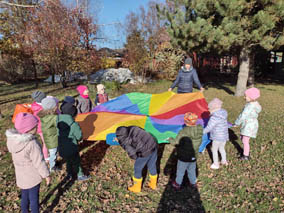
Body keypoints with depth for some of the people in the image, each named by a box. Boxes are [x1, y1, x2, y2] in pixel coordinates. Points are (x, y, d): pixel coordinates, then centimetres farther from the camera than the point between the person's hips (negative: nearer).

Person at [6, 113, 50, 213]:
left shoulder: (12, 139, -10)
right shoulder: (32, 144, -33)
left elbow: (19, 156, 3)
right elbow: (39, 162, -24)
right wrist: (46, 175, -9)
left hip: (20, 176, 7)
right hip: (33, 176, -7)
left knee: (24, 197, 25)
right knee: (34, 198, 13)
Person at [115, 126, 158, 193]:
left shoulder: (124, 141, -9)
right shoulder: (131, 128, 9)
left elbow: (132, 153, -11)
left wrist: (136, 158, 10)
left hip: (145, 151, -7)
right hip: (153, 145, 7)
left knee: (137, 168, 16)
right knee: (152, 166, 26)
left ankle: (137, 188, 34)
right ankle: (153, 185, 46)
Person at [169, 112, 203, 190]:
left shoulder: (183, 132, -30)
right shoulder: (200, 130, -13)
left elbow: (175, 142, -20)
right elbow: (199, 143, -1)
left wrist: (170, 139, 0)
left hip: (184, 157, -4)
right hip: (193, 157, 5)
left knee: (180, 171, 19)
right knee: (192, 170, 28)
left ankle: (177, 184, 39)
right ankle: (193, 183, 46)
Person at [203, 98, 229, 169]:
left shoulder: (215, 117, -26)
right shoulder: (223, 113, 0)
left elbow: (208, 128, -24)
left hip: (217, 137, -8)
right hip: (224, 136, 8)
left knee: (214, 150, 12)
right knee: (222, 148, 27)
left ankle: (216, 164, 25)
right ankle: (224, 161, 43)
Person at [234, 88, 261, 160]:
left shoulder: (249, 106, -26)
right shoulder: (255, 104, 4)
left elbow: (243, 116, -24)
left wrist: (236, 123, -11)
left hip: (249, 126, -10)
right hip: (250, 124, 10)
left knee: (245, 141, 2)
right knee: (242, 138, 21)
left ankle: (246, 156, 15)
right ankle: (246, 152, 37)